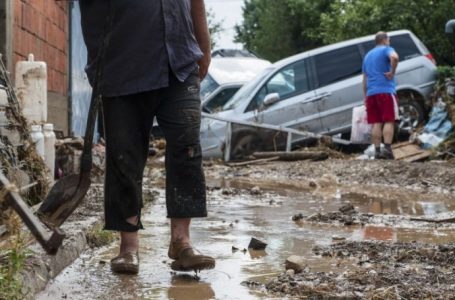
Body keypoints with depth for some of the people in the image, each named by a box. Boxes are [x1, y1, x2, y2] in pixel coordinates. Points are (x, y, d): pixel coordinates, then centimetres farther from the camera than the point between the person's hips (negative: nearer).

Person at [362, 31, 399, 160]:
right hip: (386, 91, -6)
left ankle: (377, 151, -1)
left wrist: (365, 96, 25)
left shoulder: (368, 55, 23)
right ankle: (387, 148, -15)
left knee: (376, 123, 4)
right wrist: (392, 72, -13)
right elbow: (394, 57, -24)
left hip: (371, 93, 6)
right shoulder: (386, 49, 1)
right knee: (389, 121, -5)